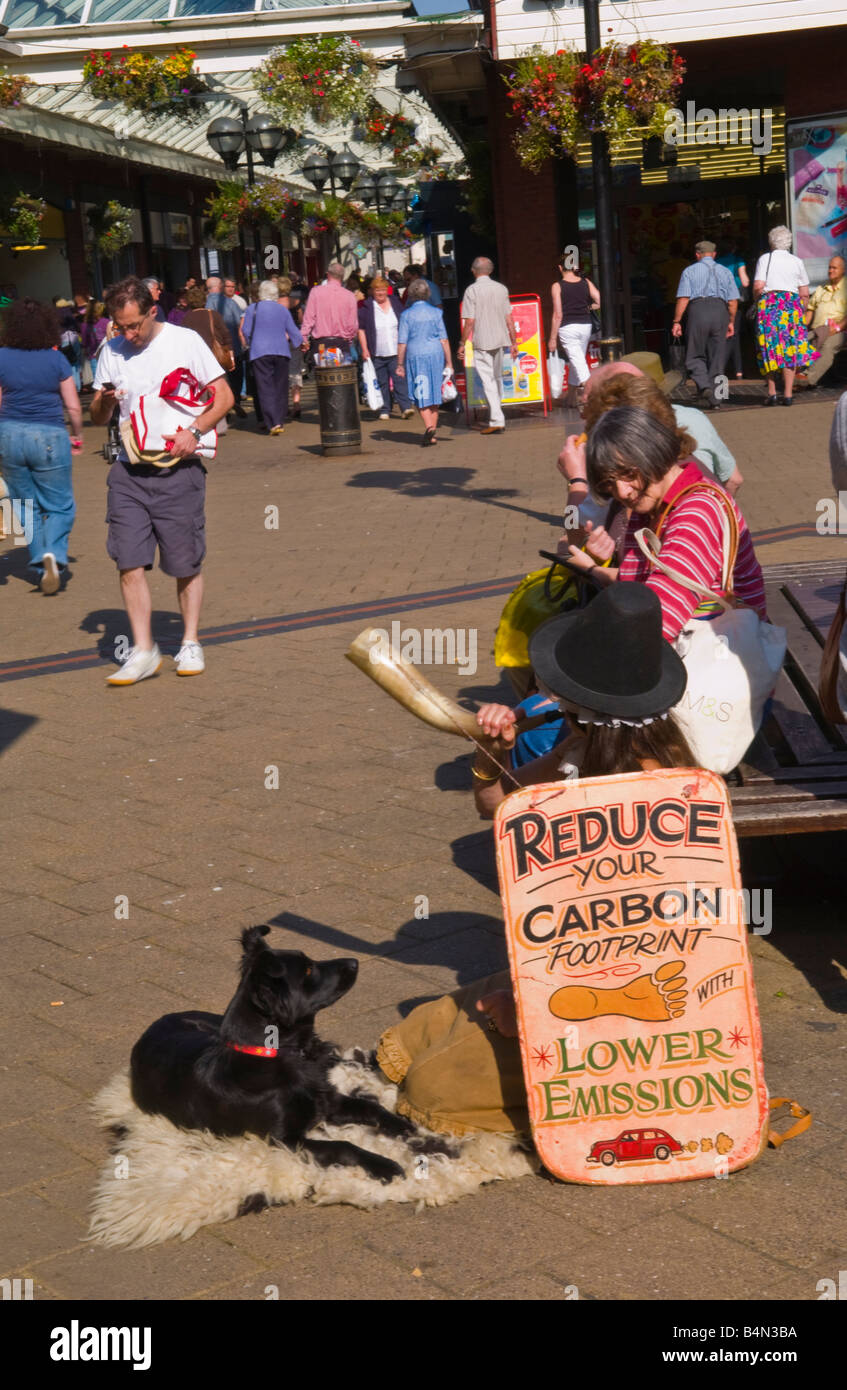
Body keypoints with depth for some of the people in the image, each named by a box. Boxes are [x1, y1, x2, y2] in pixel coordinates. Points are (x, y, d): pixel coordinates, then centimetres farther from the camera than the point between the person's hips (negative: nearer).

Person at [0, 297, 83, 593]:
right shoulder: (56, 360, -5)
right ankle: (54, 553, -17)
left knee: (26, 506, 15)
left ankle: (40, 564, 14)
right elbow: (73, 406, -2)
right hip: (49, 437, -1)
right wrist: (76, 435, 14)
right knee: (59, 505, 7)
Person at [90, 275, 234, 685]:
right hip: (129, 471, 3)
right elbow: (98, 418, 14)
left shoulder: (185, 341, -1)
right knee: (129, 562, -5)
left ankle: (190, 643, 20)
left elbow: (223, 395, -1)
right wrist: (104, 401, -10)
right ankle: (143, 650, 3)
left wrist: (195, 431, -16)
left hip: (178, 469, -3)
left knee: (186, 563, 4)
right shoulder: (111, 352, 9)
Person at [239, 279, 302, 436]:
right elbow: (293, 332, 11)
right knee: (281, 387, 12)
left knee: (266, 388, -4)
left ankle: (274, 423, -16)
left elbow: (245, 331, 1)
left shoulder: (253, 309, -1)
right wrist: (299, 343, 31)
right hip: (281, 352, 3)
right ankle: (281, 421, 15)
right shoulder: (283, 310, 6)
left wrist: (248, 344, 21)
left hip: (260, 353, -2)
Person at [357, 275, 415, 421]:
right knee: (381, 382, 4)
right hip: (377, 354, -1)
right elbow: (361, 329, 1)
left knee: (400, 379, -8)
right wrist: (364, 349, -6)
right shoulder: (366, 307, 0)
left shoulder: (395, 303, 9)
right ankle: (385, 410, 12)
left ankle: (406, 407, -12)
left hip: (396, 352, 1)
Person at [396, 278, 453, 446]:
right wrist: (449, 362, 5)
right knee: (434, 394, 11)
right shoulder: (436, 313, 2)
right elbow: (444, 339, 0)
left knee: (421, 396, 2)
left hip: (416, 356, -2)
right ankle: (432, 435, 15)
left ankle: (429, 426, -19)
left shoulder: (407, 315, -3)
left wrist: (400, 365, 3)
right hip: (436, 355, 2)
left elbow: (402, 342, -3)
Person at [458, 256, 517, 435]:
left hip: (482, 342, -5)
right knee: (497, 378, 18)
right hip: (500, 340, 5)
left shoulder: (472, 290, -9)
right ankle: (496, 417, 29)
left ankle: (497, 421, -12)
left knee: (487, 381, -5)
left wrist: (462, 343, -3)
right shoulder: (501, 289, 5)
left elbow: (469, 321, -12)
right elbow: (509, 318, 6)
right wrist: (514, 342, 12)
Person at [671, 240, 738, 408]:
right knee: (717, 356, 7)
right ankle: (714, 396, 5)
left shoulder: (690, 271, 9)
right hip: (720, 310, 2)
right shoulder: (725, 272, 17)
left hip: (698, 310, -2)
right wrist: (731, 322, 18)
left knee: (695, 356, 4)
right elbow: (733, 300, 10)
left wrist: (677, 321, -1)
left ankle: (704, 387, -20)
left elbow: (683, 298, -2)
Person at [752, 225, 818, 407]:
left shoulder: (765, 259, 3)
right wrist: (801, 312, 19)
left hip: (768, 303, -1)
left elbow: (758, 286, -7)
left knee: (770, 349, 5)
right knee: (791, 348, 2)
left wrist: (758, 298, 12)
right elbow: (805, 294, 8)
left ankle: (771, 393, 1)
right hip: (792, 305, 1)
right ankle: (788, 394, -3)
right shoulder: (797, 261, 9)